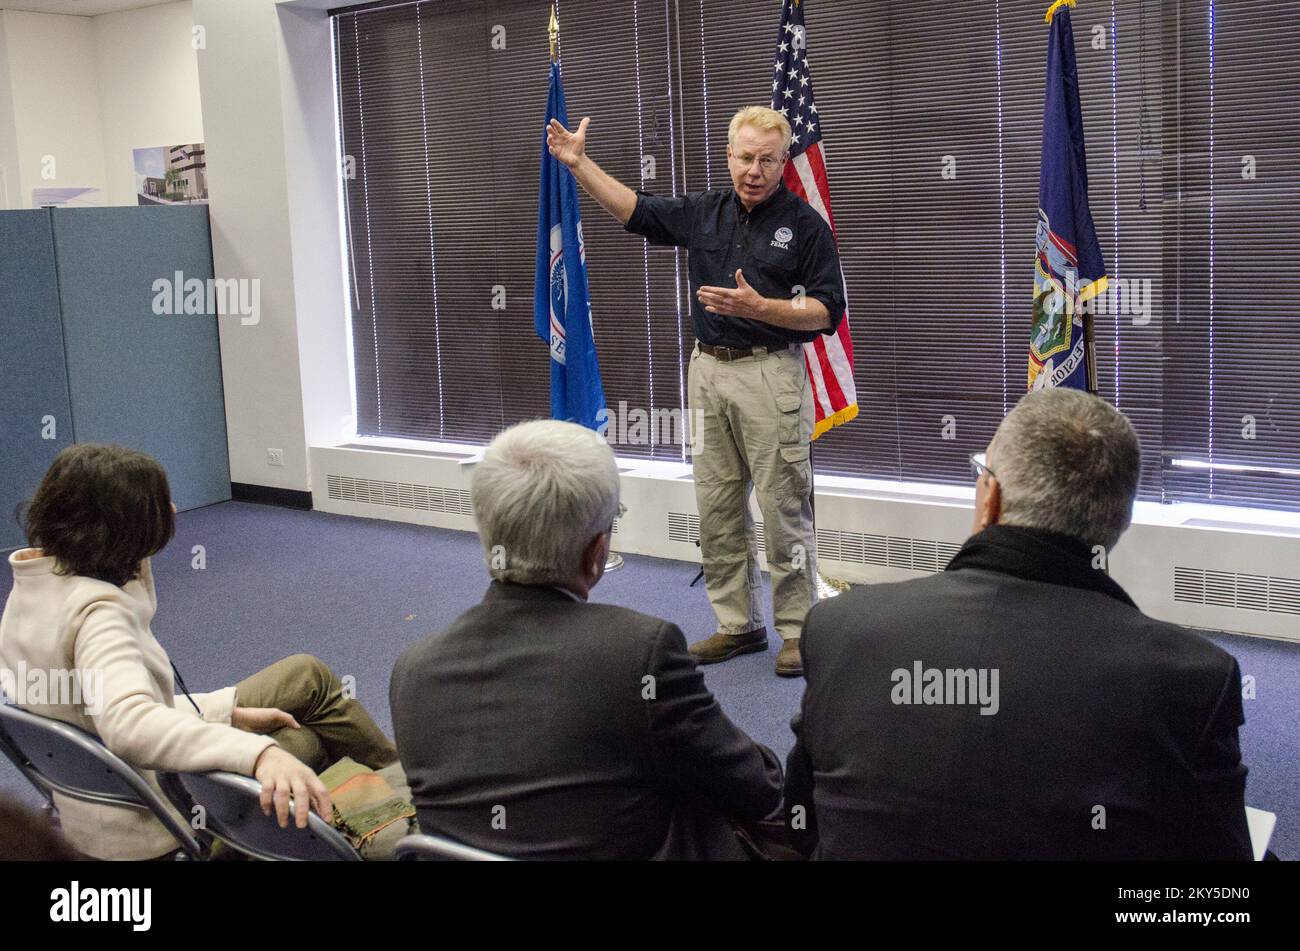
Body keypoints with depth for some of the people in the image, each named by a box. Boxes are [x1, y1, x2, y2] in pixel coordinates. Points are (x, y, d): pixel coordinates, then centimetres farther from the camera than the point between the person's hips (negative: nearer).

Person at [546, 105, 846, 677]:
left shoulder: (804, 225, -4)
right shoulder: (704, 212, 10)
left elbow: (828, 311, -7)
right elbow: (634, 210, 21)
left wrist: (759, 308, -20)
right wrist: (579, 163, 14)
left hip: (770, 373, -5)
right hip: (708, 370, 6)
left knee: (784, 508, -3)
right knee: (717, 509, 9)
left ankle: (797, 630, 8)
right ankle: (738, 624, 20)